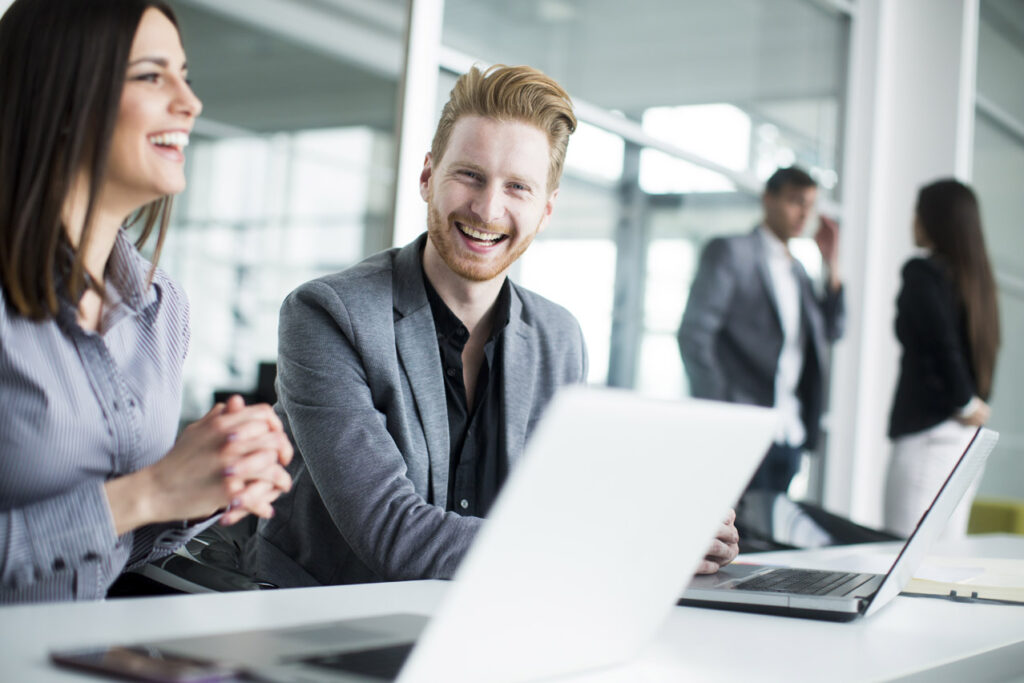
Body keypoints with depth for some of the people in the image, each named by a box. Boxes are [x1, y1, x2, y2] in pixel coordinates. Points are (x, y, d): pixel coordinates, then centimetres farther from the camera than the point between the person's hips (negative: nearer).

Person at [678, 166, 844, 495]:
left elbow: (830, 331, 19)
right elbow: (693, 334, -9)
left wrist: (832, 265, 10)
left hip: (790, 433, 7)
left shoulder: (796, 269, 21)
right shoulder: (731, 252, -1)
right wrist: (717, 415, -14)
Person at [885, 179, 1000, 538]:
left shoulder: (921, 272, -9)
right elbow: (986, 349, 14)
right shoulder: (977, 276, 14)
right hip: (969, 438, 8)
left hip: (927, 432, -8)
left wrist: (965, 402, -9)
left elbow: (943, 341, -19)